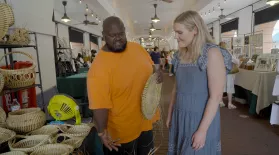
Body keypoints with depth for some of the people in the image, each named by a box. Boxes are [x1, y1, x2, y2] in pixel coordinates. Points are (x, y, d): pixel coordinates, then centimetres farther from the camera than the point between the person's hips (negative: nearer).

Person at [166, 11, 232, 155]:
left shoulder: (212, 53, -16)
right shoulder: (181, 54, 3)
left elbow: (216, 96, -18)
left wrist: (202, 130, -18)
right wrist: (170, 114, 14)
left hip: (201, 119, -6)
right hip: (179, 117, 6)